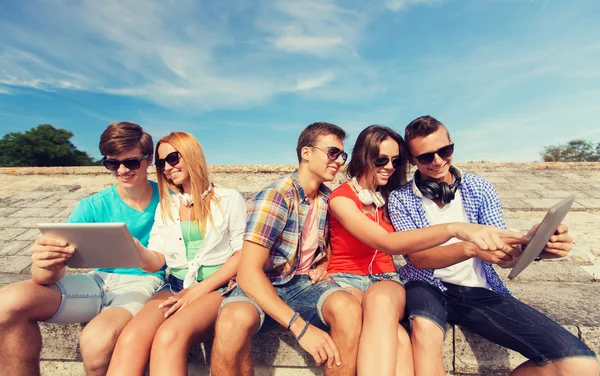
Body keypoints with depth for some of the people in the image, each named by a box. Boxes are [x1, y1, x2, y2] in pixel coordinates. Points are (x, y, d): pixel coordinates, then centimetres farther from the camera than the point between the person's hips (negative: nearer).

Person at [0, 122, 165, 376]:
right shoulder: (94, 207, -1)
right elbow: (47, 277, -6)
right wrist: (46, 265, -31)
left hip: (144, 283, -3)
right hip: (100, 281, 4)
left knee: (97, 338, -33)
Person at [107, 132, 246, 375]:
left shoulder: (229, 199, 3)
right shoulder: (165, 205, 16)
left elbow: (243, 254, -3)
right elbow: (156, 261, 7)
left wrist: (201, 289, -13)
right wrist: (136, 251, -17)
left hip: (217, 288, -3)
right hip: (175, 286, 4)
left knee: (169, 336, -33)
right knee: (130, 338, -27)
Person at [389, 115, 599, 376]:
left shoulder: (479, 188, 4)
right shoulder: (401, 199, -3)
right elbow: (417, 258, -12)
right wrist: (471, 247, -30)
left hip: (480, 290, 4)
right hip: (429, 287, -3)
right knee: (425, 327, -39)